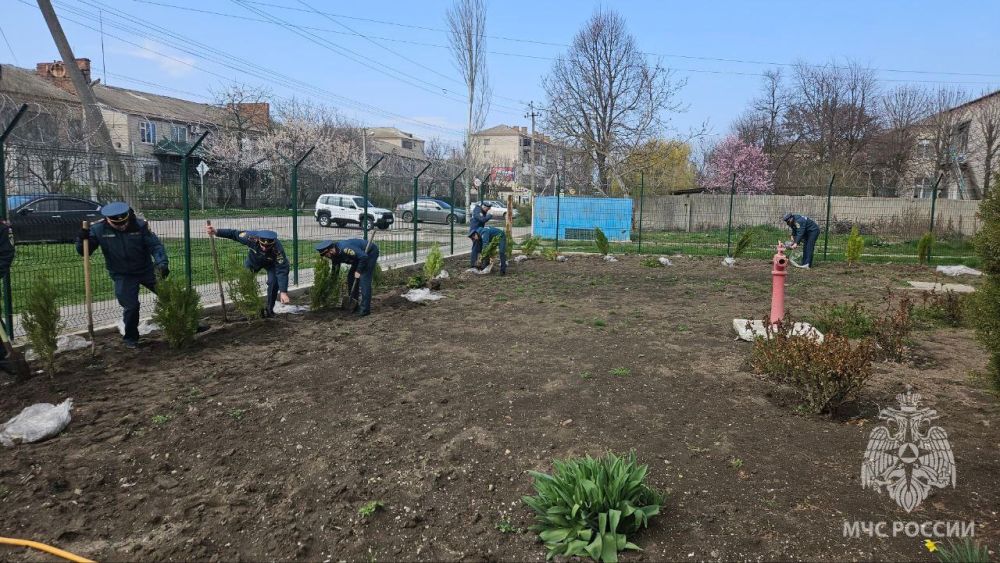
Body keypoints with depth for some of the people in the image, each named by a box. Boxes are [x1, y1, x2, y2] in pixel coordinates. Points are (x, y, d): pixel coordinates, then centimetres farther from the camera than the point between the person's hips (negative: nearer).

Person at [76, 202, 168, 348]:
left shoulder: (140, 225, -13)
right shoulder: (98, 229, -11)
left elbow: (155, 245, -14)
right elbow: (83, 252, -5)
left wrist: (162, 263, -30)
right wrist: (82, 239, -27)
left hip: (146, 270, 1)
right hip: (123, 275, -1)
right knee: (130, 306, -7)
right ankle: (130, 338, 15)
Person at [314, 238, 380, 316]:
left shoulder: (345, 248, -34)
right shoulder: (335, 256, -5)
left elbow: (364, 257, -34)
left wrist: (358, 271, -23)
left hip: (371, 252, -9)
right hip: (360, 255, 9)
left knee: (364, 281, -15)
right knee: (351, 277, 6)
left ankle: (365, 309, -11)